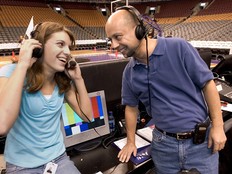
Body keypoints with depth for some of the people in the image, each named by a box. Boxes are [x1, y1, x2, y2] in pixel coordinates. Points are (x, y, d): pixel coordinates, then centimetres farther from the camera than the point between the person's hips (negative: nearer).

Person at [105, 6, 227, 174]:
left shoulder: (178, 48, -14)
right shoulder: (129, 72, -2)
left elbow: (207, 84, -8)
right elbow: (131, 107, 9)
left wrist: (218, 125, -8)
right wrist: (131, 142, 12)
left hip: (201, 140, -2)